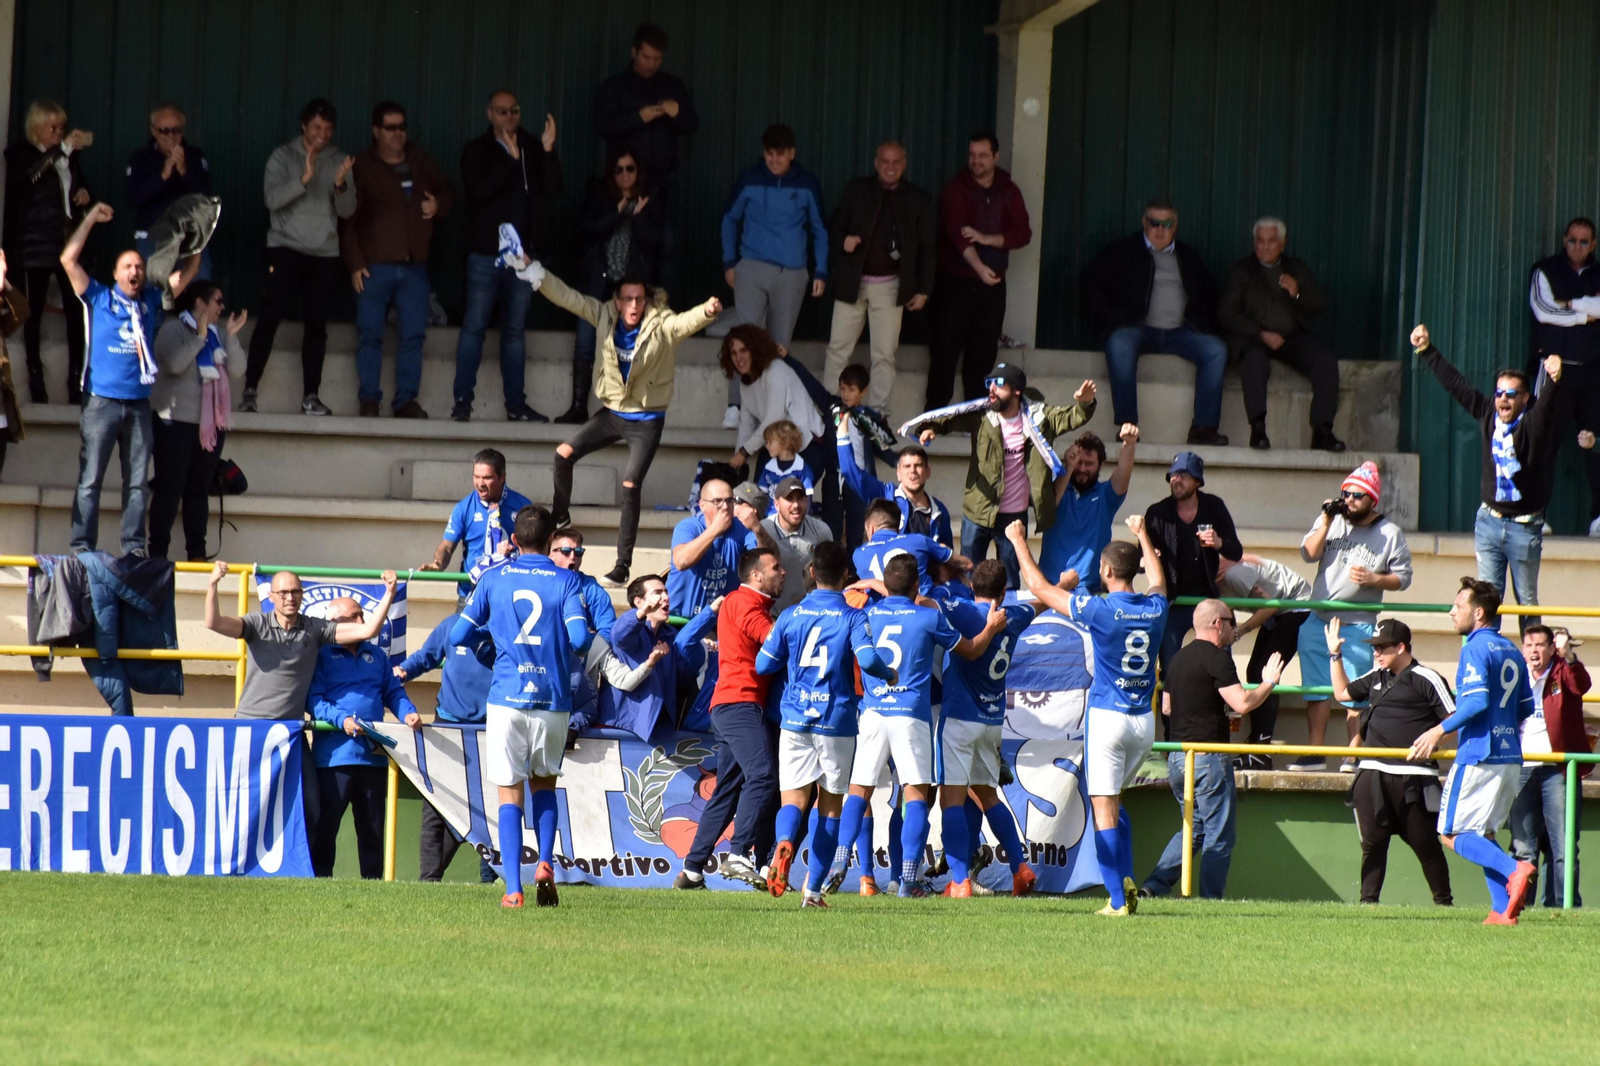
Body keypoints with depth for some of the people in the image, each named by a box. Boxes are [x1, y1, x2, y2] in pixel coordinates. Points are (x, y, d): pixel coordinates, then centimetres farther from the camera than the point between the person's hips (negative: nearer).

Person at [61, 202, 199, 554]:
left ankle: (133, 545, 4)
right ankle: (82, 546, -6)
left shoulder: (152, 301, 12)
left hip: (139, 403, 3)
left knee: (137, 481, 2)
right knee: (90, 479, -5)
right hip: (102, 402, -3)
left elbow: (188, 271, 18)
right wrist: (91, 219, -4)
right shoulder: (99, 298, 3)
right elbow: (68, 260, -4)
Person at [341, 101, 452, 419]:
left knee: (413, 336, 0)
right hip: (375, 266, -3)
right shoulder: (363, 167, 1)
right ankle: (369, 401, 2)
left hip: (414, 266, 3)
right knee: (370, 335, -3)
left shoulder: (421, 163, 12)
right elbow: (348, 220, -1)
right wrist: (355, 264, -9)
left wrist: (438, 205, 1)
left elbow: (446, 193, 26)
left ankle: (406, 400, 5)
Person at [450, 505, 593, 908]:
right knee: (544, 782, 22)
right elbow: (580, 639, -10)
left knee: (509, 794, 2)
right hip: (553, 700, 1)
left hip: (507, 697, -1)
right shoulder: (567, 581, 1)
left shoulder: (494, 578, 5)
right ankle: (545, 863, 1)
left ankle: (513, 888, -9)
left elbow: (458, 635, 6)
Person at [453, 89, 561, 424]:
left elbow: (552, 191, -1)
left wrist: (548, 152, -14)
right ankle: (462, 400, -3)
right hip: (486, 252, -3)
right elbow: (476, 192, -13)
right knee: (474, 325, -4)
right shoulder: (477, 151, 2)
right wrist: (510, 162, -21)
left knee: (515, 330, 8)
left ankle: (516, 404, 9)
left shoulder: (532, 149, 9)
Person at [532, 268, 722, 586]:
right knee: (564, 453, -1)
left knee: (630, 486, -14)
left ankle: (622, 568, -11)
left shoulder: (661, 326, -18)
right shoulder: (605, 316, -6)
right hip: (612, 413, 5)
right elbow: (565, 297, -3)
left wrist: (708, 312, -58)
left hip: (646, 421, -5)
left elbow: (687, 322, -37)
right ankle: (560, 520, 26)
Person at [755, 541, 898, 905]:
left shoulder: (791, 615, 4)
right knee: (830, 803, 11)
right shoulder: (853, 616, -4)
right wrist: (889, 674, 2)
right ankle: (814, 889, 7)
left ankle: (784, 843, -34)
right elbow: (867, 659, -19)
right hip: (837, 720, -1)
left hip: (794, 718, 1)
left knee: (793, 799, 1)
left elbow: (764, 664, 9)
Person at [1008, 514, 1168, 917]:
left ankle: (1118, 898, -9)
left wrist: (1019, 542, 9)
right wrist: (1143, 536, 44)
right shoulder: (1154, 608, 1)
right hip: (1144, 721, 6)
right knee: (1114, 801, 22)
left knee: (1104, 809, -3)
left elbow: (1039, 588, -4)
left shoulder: (1100, 610, -13)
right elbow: (1158, 581, 28)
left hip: (1106, 717, -6)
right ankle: (1126, 882, 10)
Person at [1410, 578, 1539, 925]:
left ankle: (1514, 870, -24)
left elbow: (1476, 701, -21)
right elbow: (1526, 708, 18)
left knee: (1452, 834, -4)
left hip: (1479, 754, -8)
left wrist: (1440, 730, -15)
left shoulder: (1476, 649, -10)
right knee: (1483, 833, 15)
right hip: (1510, 756, 9)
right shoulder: (1511, 651, 15)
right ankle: (1502, 910, 5)